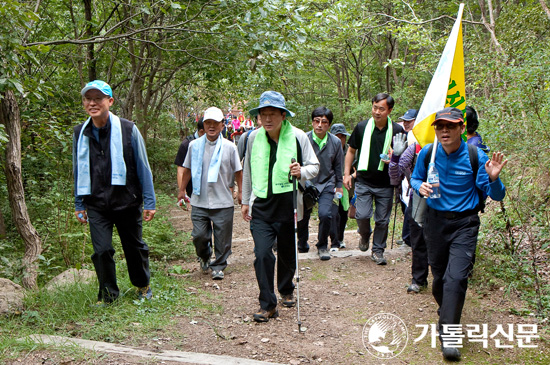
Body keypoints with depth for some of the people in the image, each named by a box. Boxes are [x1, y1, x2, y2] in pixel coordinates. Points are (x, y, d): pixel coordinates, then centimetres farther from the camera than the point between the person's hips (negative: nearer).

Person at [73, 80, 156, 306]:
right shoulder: (80, 134, 4)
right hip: (96, 204, 2)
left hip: (127, 201, -2)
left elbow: (143, 167, -1)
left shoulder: (128, 130, -6)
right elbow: (78, 171, 14)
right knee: (101, 250, -2)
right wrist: (79, 205, 14)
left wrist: (149, 202, -2)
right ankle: (108, 293, 18)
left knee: (134, 246, 12)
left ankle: (143, 285, 34)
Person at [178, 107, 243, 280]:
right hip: (199, 201, 1)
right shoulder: (194, 146, 4)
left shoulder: (229, 147, -1)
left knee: (222, 238, 3)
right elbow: (187, 170, 15)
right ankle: (204, 256, 33)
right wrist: (182, 190, 18)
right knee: (199, 235, 2)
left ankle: (219, 266, 21)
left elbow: (238, 172, 6)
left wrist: (241, 192, 4)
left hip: (223, 202, -1)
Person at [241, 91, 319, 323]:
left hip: (288, 205, -1)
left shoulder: (298, 136, -4)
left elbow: (314, 166, 3)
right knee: (262, 254, -11)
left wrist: (301, 172, -20)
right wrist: (245, 201, 20)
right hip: (261, 206, 1)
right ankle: (267, 305, 0)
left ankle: (286, 291, 41)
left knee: (287, 253, 14)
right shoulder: (254, 137, 4)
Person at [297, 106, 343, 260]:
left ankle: (322, 246, 5)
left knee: (325, 214, -18)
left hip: (326, 184, 0)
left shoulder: (335, 142, -2)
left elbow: (338, 166, 9)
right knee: (302, 215, 8)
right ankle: (302, 244, 37)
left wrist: (339, 186, 12)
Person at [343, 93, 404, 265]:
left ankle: (378, 250, 24)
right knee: (362, 215, -9)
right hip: (364, 181, 0)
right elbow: (351, 150, 12)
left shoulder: (397, 131, -2)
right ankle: (365, 235, 24)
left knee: (382, 220, 5)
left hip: (386, 184, 0)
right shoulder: (362, 127, 0)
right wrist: (347, 173, 5)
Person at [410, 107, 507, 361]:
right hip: (435, 221, 3)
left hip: (464, 223, -3)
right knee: (439, 275, 15)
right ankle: (445, 311, 44)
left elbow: (497, 196, -9)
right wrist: (420, 186, -10)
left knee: (456, 277, -15)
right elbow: (415, 178, 14)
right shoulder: (427, 153, -4)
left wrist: (493, 178, -30)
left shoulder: (475, 156, -12)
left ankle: (447, 334, -10)